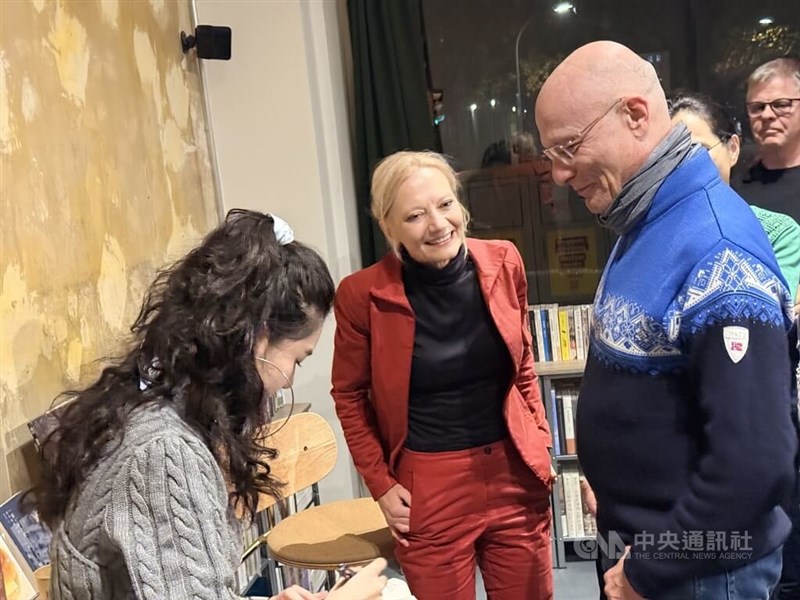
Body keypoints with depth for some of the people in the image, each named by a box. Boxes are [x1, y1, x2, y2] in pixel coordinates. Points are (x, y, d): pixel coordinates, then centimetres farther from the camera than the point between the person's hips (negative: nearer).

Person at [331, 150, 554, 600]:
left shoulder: (504, 263, -4)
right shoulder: (364, 294, -13)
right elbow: (350, 395, 1)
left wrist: (540, 445, 5)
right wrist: (381, 485, -3)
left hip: (514, 476, 3)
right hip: (429, 489, -3)